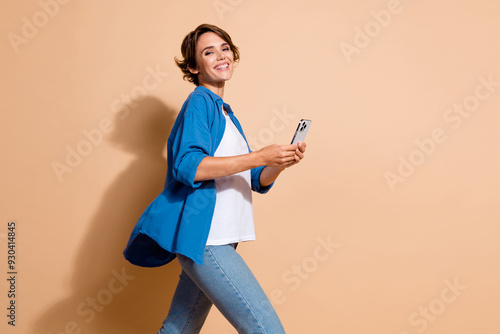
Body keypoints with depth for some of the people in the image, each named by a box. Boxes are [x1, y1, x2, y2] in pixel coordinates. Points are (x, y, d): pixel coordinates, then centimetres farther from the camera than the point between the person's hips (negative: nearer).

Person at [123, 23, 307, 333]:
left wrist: (280, 163, -3)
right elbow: (188, 166, -21)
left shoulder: (227, 115, 21)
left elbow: (258, 181, 18)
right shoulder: (199, 102, -5)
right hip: (204, 238, -9)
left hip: (218, 240, 9)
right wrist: (261, 156, -20)